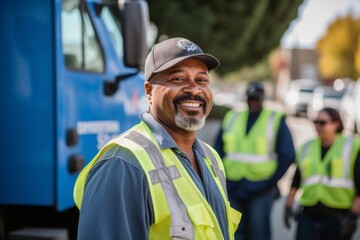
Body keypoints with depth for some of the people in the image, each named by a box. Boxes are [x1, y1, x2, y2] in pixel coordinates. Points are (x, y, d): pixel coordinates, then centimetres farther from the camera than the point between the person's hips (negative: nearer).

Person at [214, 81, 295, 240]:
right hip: (233, 188, 3)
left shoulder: (276, 120, 1)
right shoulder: (231, 118, 10)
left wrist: (272, 181, -3)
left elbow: (287, 155, -1)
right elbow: (218, 151, 12)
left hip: (261, 189, -3)